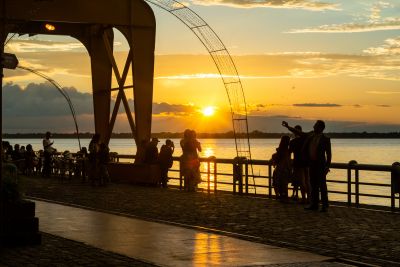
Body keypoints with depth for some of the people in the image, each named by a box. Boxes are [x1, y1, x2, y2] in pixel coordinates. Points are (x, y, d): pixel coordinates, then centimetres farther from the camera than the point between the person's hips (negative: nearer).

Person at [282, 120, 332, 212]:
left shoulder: (325, 139, -9)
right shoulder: (310, 135, 8)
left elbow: (329, 154, -8)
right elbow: (299, 133, 18)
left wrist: (327, 166, -13)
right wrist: (288, 127, 16)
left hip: (320, 165, -6)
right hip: (311, 163, 6)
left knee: (322, 185, -4)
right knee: (313, 185, 9)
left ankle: (325, 206, -1)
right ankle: (314, 204, 15)